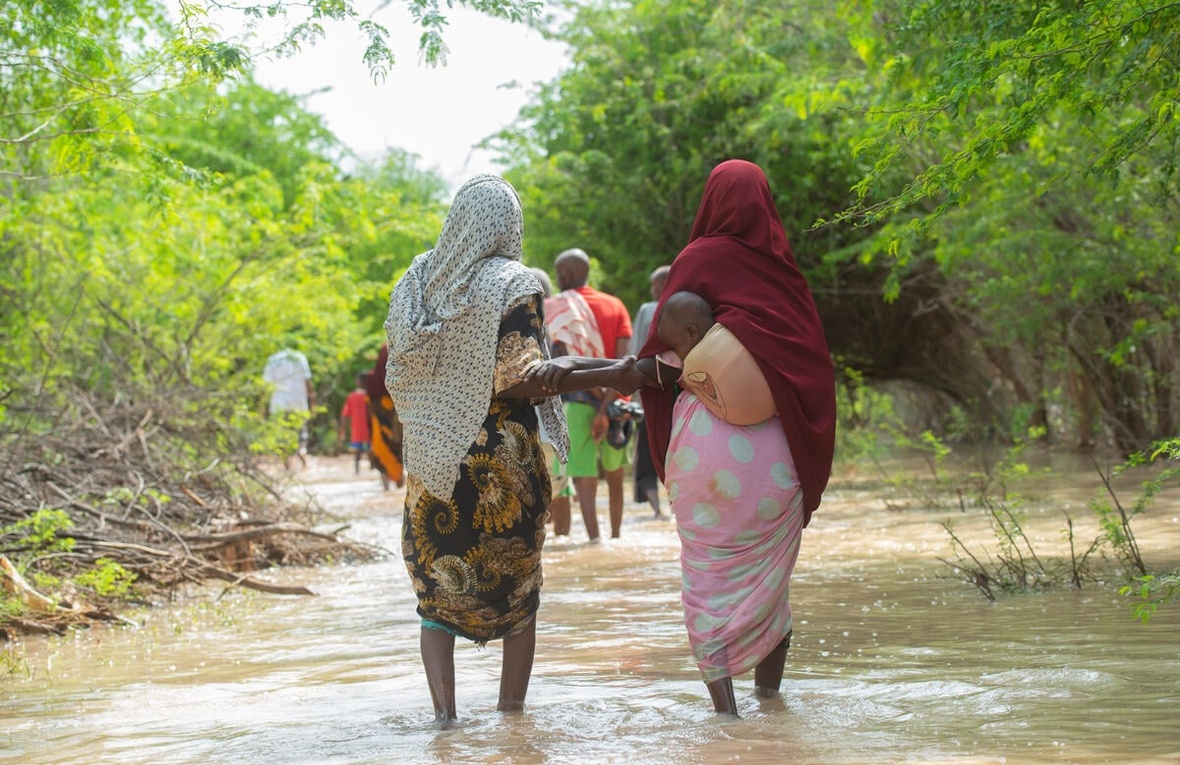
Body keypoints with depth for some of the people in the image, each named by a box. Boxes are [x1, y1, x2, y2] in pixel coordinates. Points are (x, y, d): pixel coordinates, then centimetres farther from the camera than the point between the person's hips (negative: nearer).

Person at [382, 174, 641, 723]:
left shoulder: (415, 281, 5)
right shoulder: (513, 285, -10)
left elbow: (397, 378, 11)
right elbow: (522, 382, -17)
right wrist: (611, 375, -15)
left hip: (431, 465, 3)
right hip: (503, 466, -3)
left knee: (436, 591, 10)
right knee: (517, 590, 12)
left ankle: (443, 708, -3)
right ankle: (512, 709, 13)